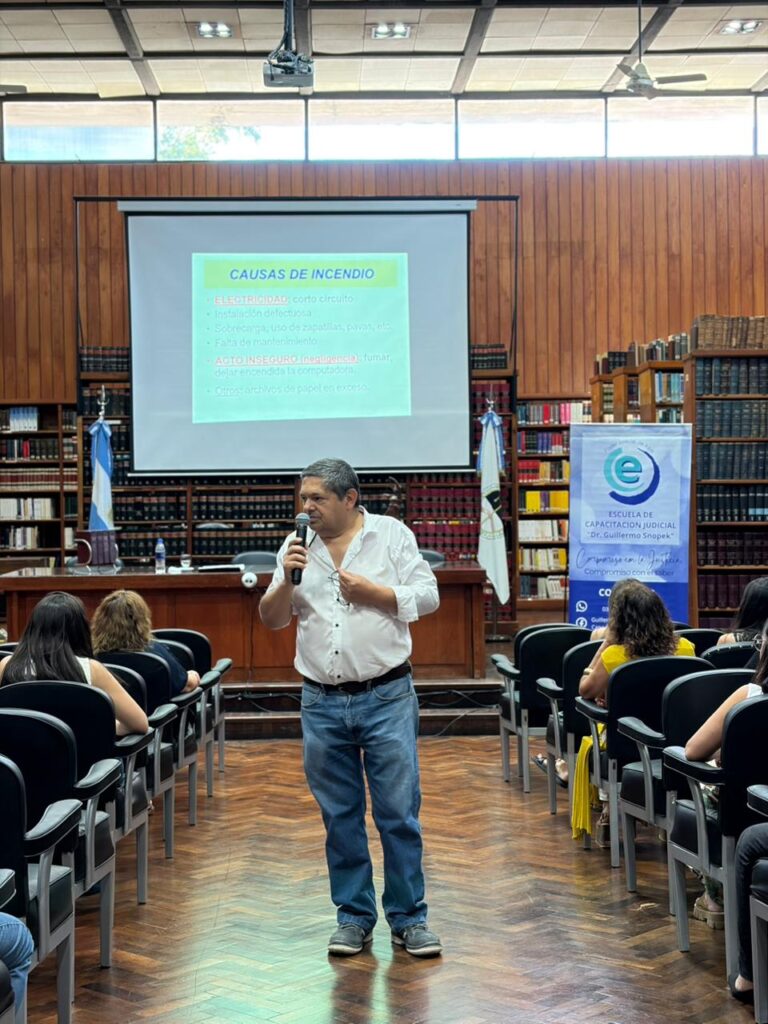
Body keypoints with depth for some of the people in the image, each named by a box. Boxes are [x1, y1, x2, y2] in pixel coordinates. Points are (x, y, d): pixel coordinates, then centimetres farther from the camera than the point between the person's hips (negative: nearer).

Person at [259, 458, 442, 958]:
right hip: (323, 704, 3)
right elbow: (272, 619, 7)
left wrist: (372, 591, -12)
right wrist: (287, 580, -10)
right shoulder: (297, 547, 7)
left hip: (387, 696, -3)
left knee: (400, 812, 0)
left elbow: (427, 597, -2)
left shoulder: (392, 534, 1)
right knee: (340, 817, 9)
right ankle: (354, 917, 20)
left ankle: (409, 917, 11)